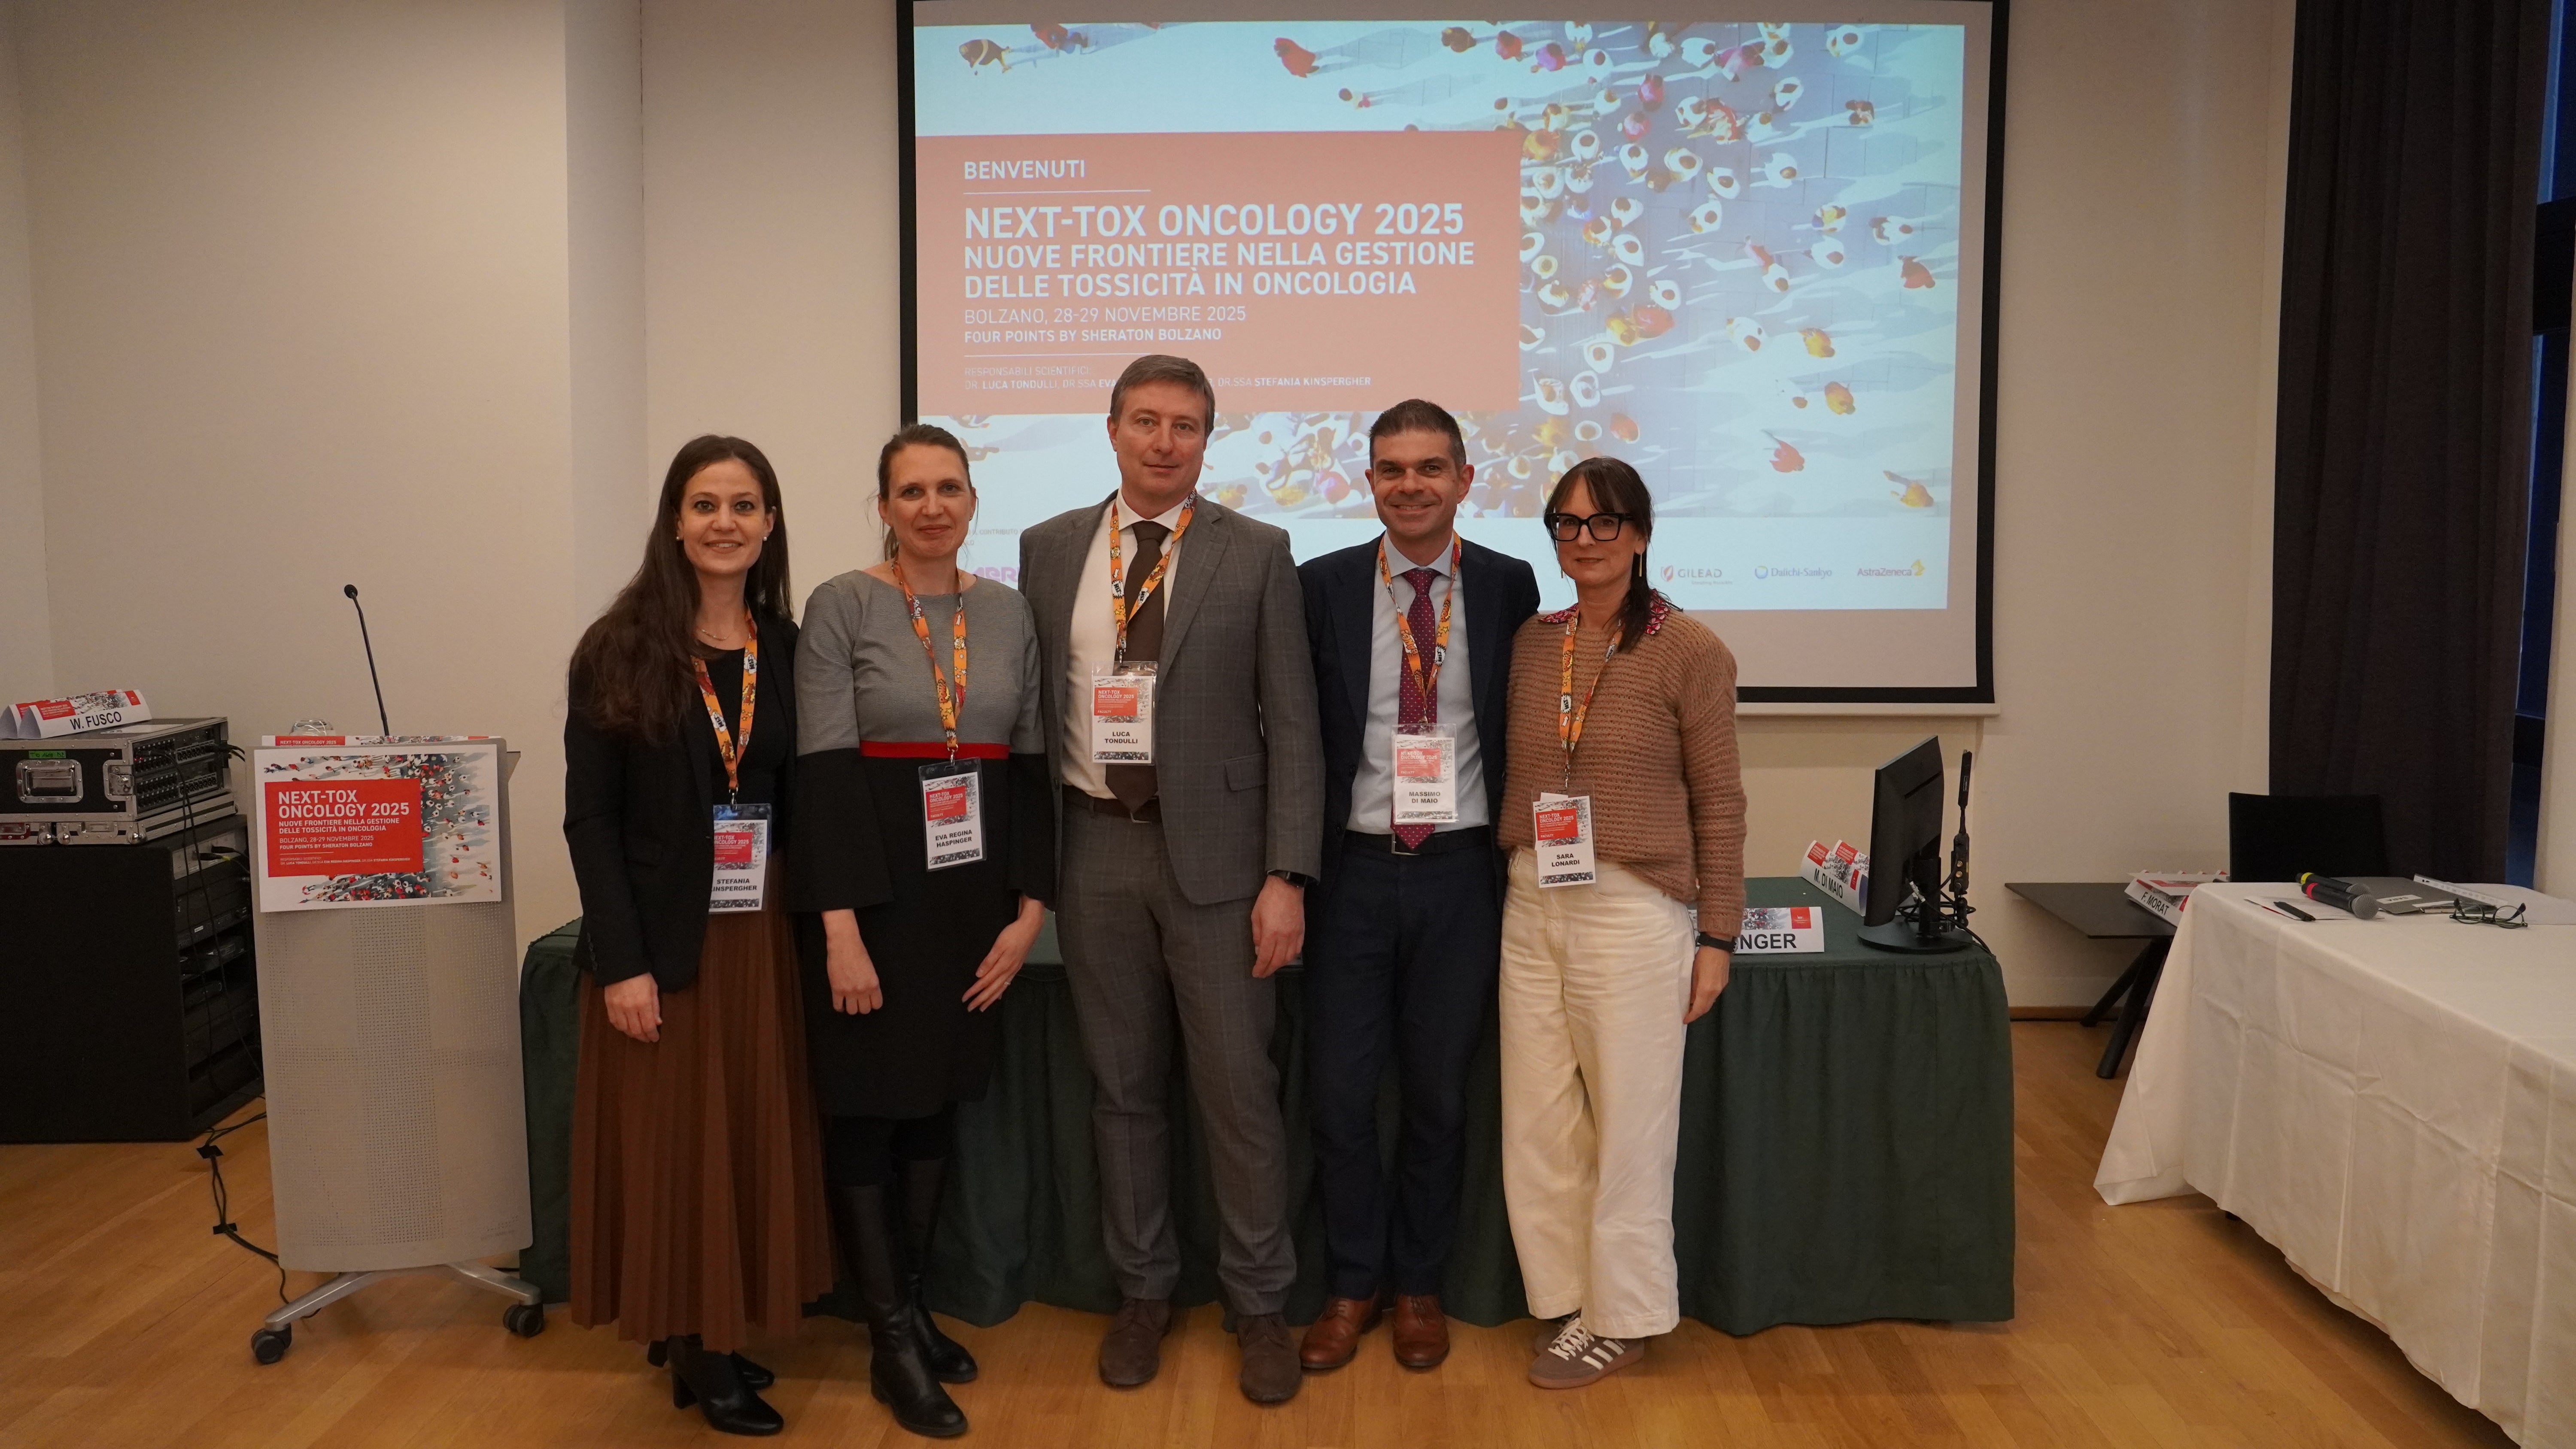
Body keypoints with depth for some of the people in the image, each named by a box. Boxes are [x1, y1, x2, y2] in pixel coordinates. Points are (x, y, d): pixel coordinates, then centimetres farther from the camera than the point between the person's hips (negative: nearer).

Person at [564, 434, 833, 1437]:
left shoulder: (791, 648, 4)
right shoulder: (621, 649, -5)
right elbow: (590, 815, -7)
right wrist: (621, 962, -14)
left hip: (762, 936, 3)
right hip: (662, 940, -3)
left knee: (754, 1142, 9)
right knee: (672, 1146, 4)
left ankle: (725, 1334, 24)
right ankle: (692, 1348, 18)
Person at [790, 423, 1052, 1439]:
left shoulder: (1008, 612, 6)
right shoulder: (842, 606, -7)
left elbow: (1031, 764, 7)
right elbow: (824, 771, -12)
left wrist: (1029, 905, 1)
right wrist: (841, 928, -18)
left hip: (974, 890, 4)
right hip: (875, 889, -4)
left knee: (938, 1102, 13)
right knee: (867, 1107, 3)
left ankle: (911, 1306, 29)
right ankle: (891, 1340, 15)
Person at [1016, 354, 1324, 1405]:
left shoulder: (1256, 554, -1)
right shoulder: (1049, 549, 8)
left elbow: (1291, 724, -3)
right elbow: (1031, 705, 10)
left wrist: (1287, 876, -9)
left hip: (1214, 849, -2)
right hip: (1094, 846, 3)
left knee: (1238, 1086, 3)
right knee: (1123, 1085, 12)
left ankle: (1260, 1302, 20)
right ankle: (1142, 1290, 28)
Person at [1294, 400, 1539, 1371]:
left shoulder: (1509, 587, 2)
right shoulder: (1322, 587, 0)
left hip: (1461, 872, 0)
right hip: (1354, 871, 0)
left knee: (1440, 1093, 11)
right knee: (1339, 1093, 5)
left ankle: (1418, 1286, 30)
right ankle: (1353, 1284, 26)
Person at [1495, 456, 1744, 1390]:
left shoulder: (1689, 651, -6)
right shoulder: (1530, 644, 7)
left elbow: (1719, 804, -3)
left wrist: (1717, 938, -4)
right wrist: (1501, 890, 6)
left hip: (1634, 911, -4)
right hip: (1531, 907, 5)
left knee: (1629, 1127, 6)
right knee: (1538, 1126, 9)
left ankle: (1623, 1319, 23)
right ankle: (1571, 1302, 26)